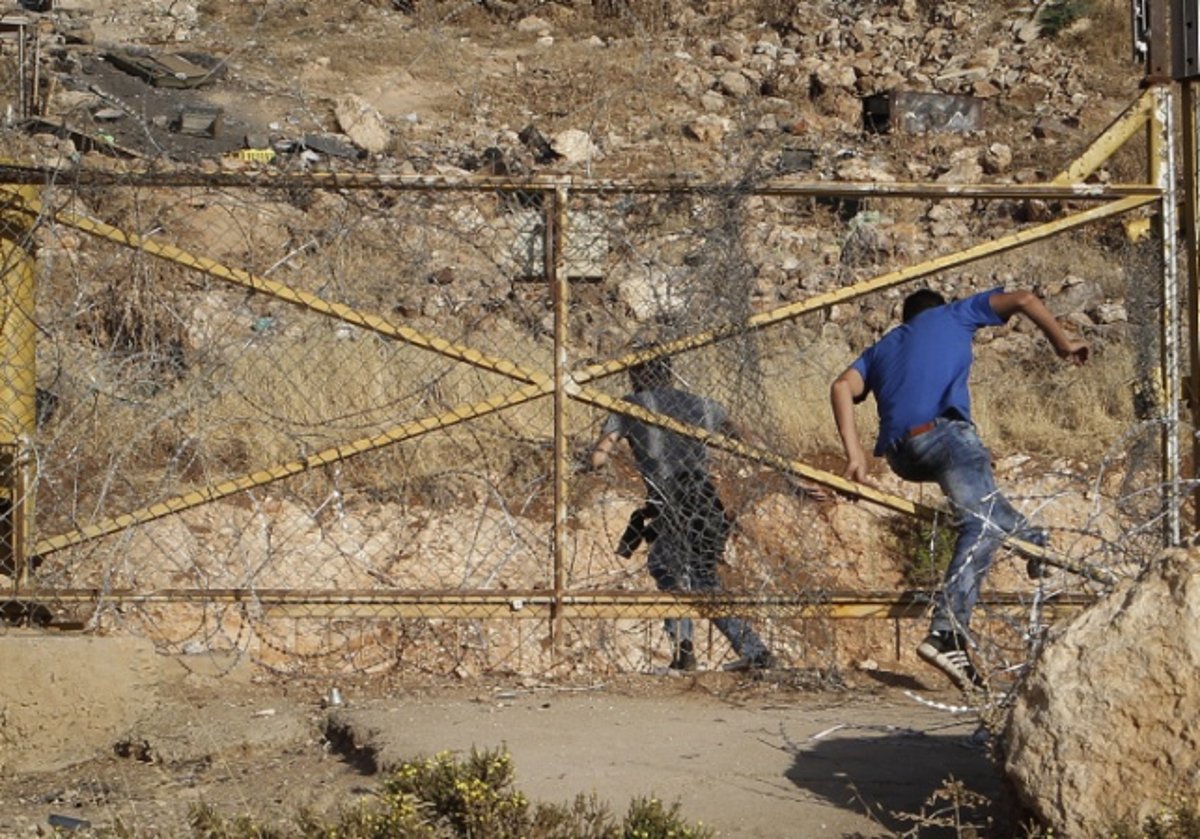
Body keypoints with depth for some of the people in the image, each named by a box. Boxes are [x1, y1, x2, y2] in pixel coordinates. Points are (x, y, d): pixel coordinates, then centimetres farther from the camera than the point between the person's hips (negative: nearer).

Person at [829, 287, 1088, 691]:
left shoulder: (882, 347, 34)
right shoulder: (954, 315, 28)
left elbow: (842, 387, 13)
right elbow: (1024, 300, 20)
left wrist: (854, 452, 6)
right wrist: (1063, 343, 32)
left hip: (898, 453, 6)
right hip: (941, 428, -6)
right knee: (980, 527, -11)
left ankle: (1028, 537, 36)